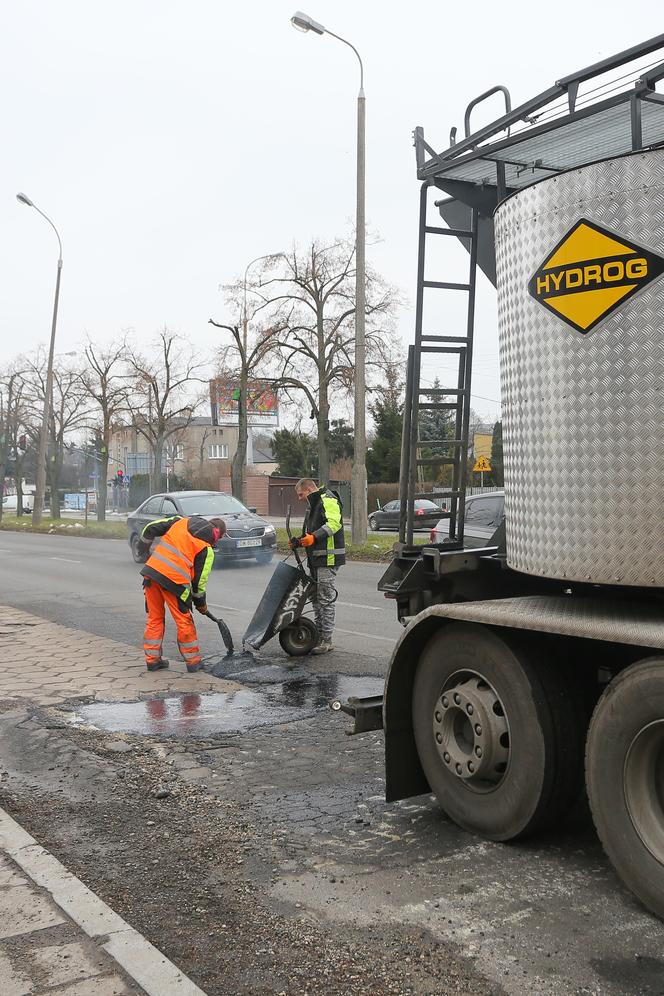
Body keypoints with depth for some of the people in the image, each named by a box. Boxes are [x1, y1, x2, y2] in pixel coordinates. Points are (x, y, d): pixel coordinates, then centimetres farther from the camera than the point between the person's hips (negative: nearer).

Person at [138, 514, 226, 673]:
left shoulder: (180, 521, 15)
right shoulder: (206, 549, 4)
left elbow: (151, 528, 12)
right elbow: (200, 579, 6)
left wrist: (149, 546, 29)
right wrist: (201, 603, 20)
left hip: (151, 569, 4)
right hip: (173, 581, -4)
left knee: (154, 618, 15)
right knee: (184, 621, 9)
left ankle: (152, 659, 22)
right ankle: (193, 661, 18)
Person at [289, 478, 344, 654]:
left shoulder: (328, 500, -11)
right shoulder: (313, 504, 22)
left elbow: (334, 523, -25)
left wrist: (314, 537, -34)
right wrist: (299, 541, 13)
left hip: (328, 559, -11)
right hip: (316, 559, 11)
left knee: (326, 600, -8)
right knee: (317, 598, 13)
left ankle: (326, 641, -4)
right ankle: (319, 636, 21)